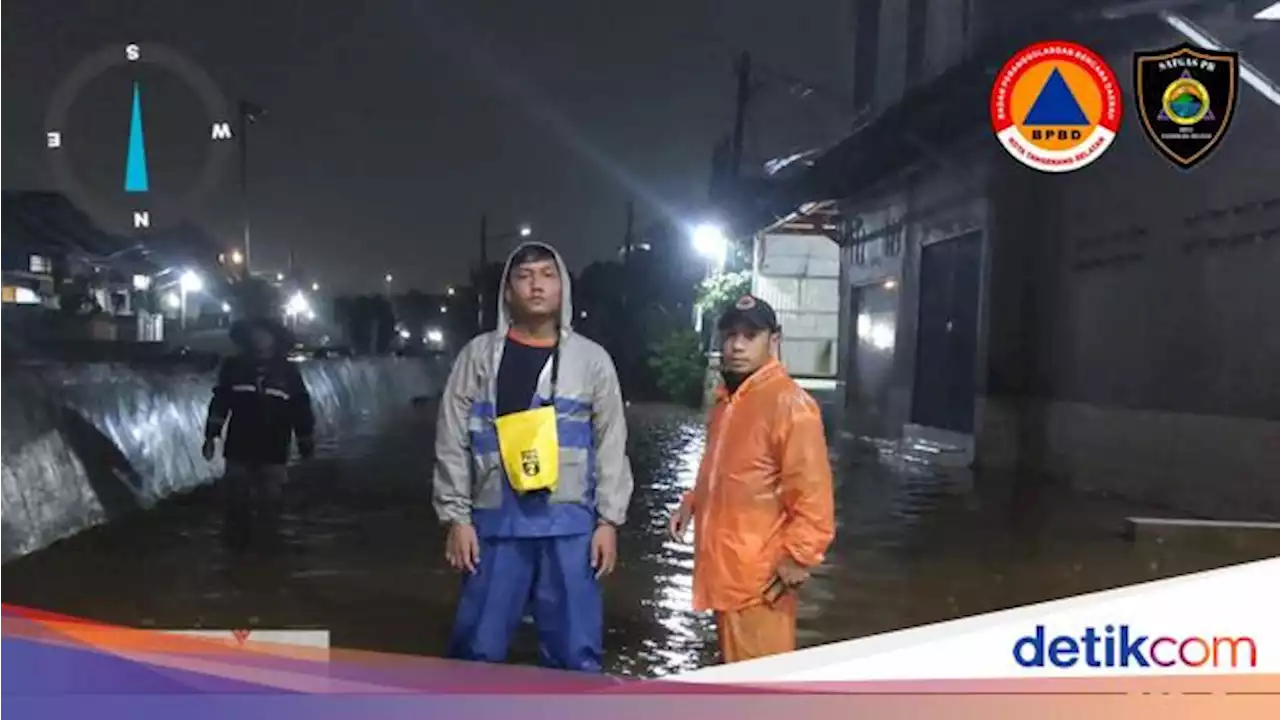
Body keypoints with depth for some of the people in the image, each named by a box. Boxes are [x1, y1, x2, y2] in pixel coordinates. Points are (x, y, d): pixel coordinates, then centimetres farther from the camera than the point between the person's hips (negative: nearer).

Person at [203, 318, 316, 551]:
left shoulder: (287, 371, -5)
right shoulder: (234, 367, -3)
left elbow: (301, 409, 2)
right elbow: (220, 402, 4)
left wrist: (306, 442, 6)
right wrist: (211, 436, 2)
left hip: (273, 452, -1)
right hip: (239, 449, 1)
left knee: (270, 504, 5)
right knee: (237, 501, 11)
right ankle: (237, 544, 26)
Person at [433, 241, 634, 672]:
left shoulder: (592, 359, 6)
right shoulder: (479, 356, 4)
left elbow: (612, 444, 5)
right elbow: (452, 443, 3)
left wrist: (609, 520, 0)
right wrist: (456, 517, -2)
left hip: (569, 525, 0)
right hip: (497, 523, 0)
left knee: (576, 651, 6)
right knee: (478, 648, 7)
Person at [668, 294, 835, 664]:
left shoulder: (788, 402, -16)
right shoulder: (727, 398, 14)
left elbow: (812, 489, -19)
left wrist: (799, 558, -19)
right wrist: (691, 503, 13)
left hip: (760, 575, -9)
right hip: (725, 566, 9)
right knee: (735, 671, 18)